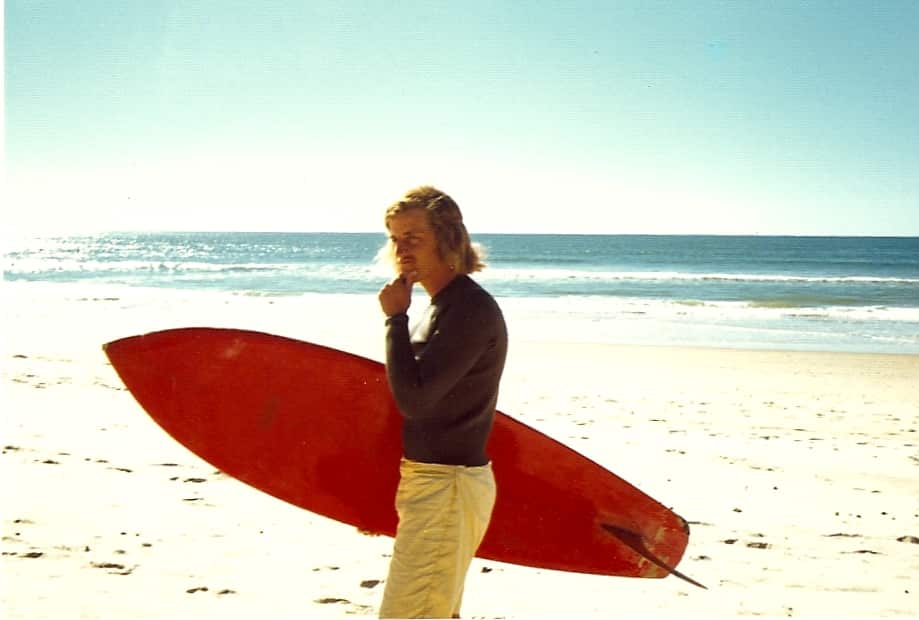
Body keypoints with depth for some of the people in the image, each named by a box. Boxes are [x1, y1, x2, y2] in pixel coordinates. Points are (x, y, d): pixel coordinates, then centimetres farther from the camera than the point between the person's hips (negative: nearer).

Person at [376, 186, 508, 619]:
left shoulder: (471, 310, -20)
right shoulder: (443, 305, 12)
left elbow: (412, 398, -25)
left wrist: (395, 317, -16)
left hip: (447, 489, -10)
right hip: (436, 484, 10)